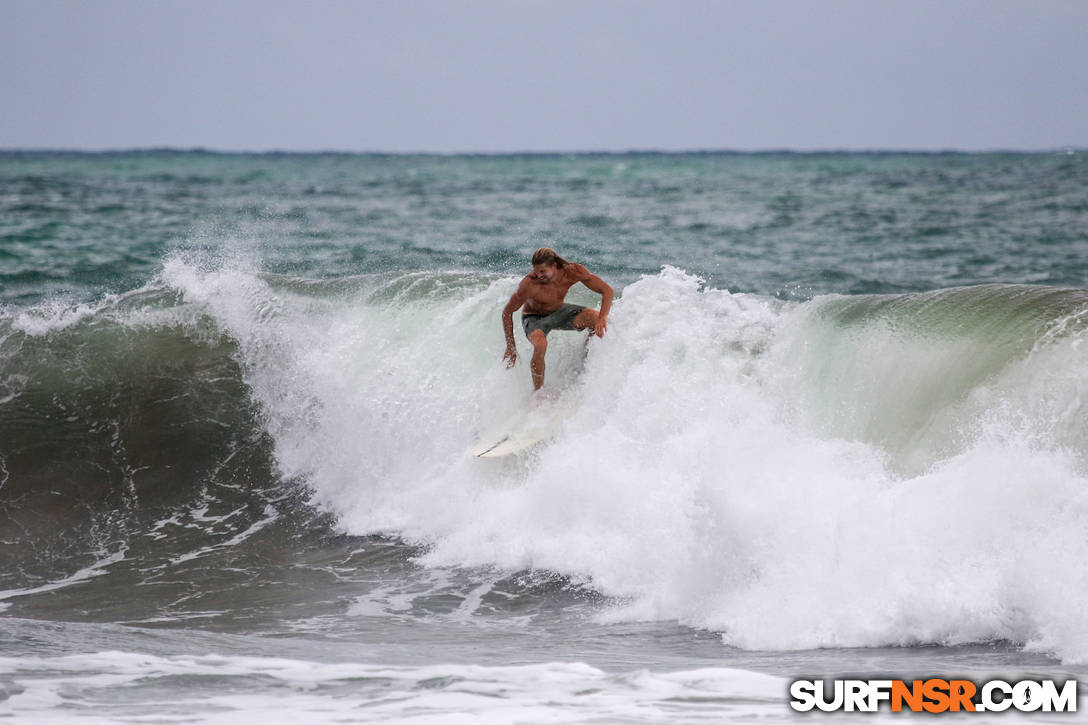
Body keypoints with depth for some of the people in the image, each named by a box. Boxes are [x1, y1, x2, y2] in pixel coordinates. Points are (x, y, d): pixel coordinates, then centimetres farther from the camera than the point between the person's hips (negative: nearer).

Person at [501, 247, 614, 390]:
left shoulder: (573, 271, -26)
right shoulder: (529, 284, -34)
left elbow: (607, 290, -20)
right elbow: (507, 312, -20)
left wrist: (602, 318, -37)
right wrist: (510, 347, -19)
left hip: (559, 311, 4)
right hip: (534, 318, -4)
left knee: (597, 320, -19)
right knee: (540, 345, -36)